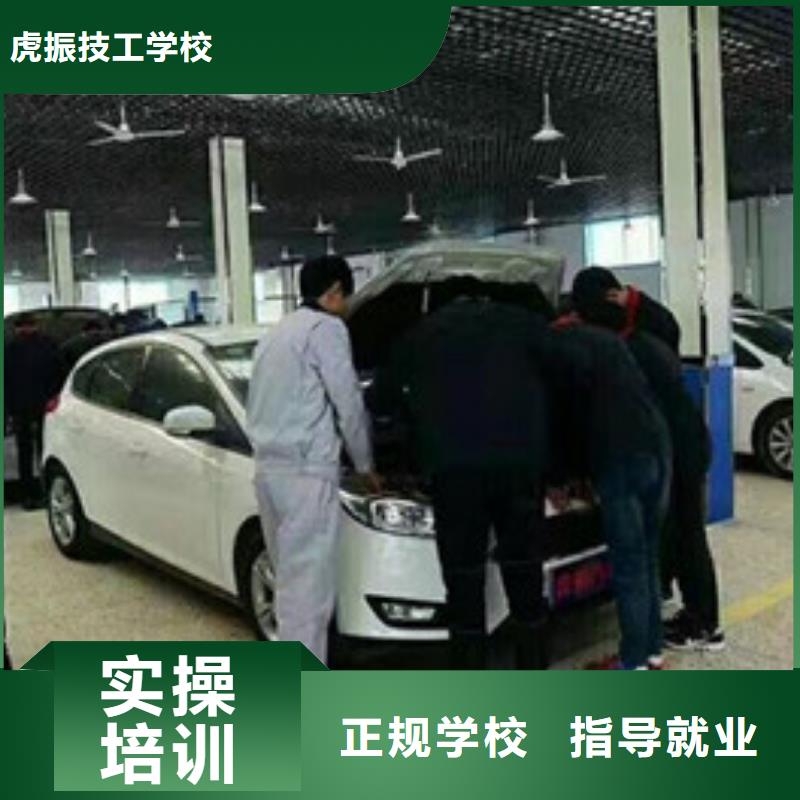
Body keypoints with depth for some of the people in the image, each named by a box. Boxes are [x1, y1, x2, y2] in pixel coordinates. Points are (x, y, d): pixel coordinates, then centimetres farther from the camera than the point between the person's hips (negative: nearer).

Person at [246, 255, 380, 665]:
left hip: (269, 468, 9)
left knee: (291, 579, 17)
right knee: (309, 584, -5)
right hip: (305, 471, -9)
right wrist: (365, 465, 8)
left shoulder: (276, 332, 21)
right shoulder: (326, 328, -6)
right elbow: (348, 404, -6)